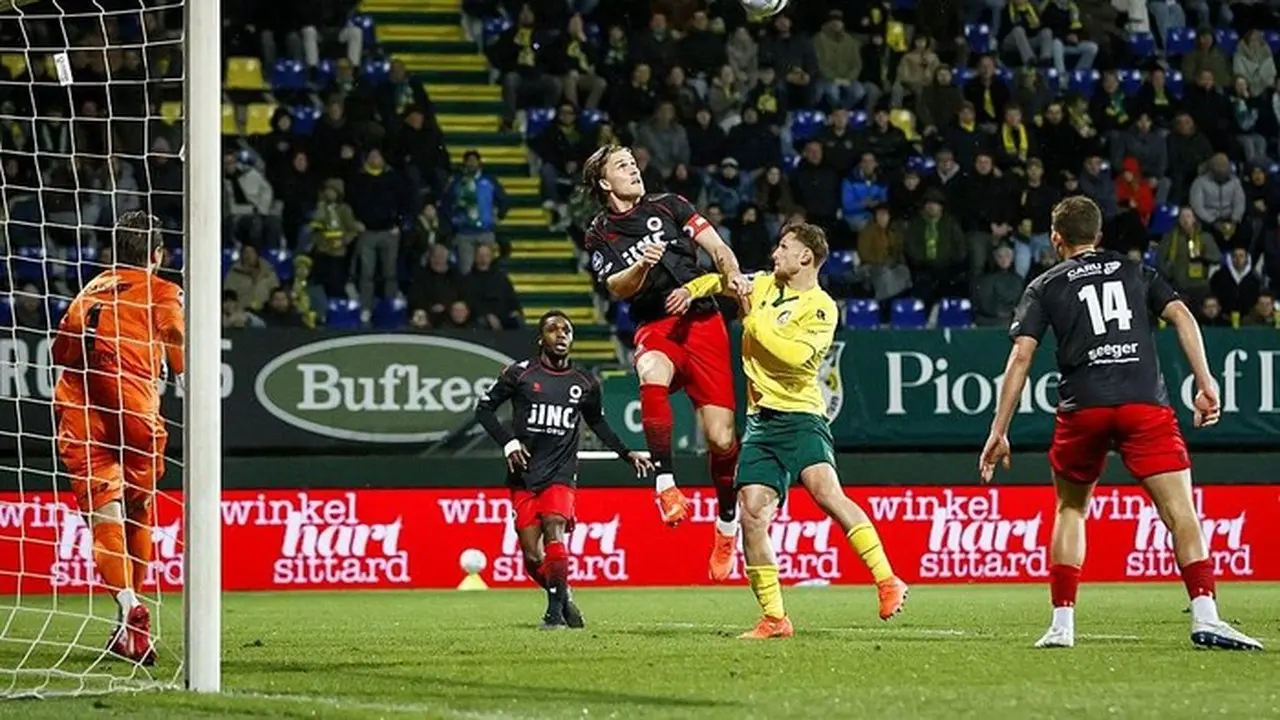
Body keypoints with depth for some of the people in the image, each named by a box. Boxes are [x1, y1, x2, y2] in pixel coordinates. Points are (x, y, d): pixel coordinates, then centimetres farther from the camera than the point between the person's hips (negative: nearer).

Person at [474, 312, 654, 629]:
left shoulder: (585, 384, 9)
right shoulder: (520, 373, 1)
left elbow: (598, 423, 25)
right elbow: (484, 408, 6)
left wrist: (627, 454, 15)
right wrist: (508, 442, -7)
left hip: (560, 472, 0)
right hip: (524, 473, 0)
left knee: (554, 528, -24)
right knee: (532, 555, -6)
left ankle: (555, 611, -19)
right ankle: (562, 596, 20)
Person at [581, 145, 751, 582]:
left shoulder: (668, 206, 12)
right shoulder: (599, 235, 10)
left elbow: (717, 247, 7)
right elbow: (617, 288, -3)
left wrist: (732, 274, -14)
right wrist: (642, 266, -23)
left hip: (703, 321, 1)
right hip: (655, 327, -1)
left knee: (720, 437, -7)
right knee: (651, 376, -39)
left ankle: (727, 525, 15)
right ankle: (665, 484, -35)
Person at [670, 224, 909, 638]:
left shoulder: (821, 307, -7)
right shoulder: (763, 286, 14)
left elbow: (794, 355, -21)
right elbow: (722, 280, 32)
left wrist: (753, 319, -12)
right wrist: (692, 290, 11)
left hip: (799, 415, -6)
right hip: (760, 419, 7)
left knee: (826, 491, -28)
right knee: (751, 514, -6)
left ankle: (888, 583, -28)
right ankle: (773, 619, 1)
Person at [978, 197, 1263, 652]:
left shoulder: (1045, 287, 16)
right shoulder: (1135, 272, 20)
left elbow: (1020, 357, 7)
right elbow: (1182, 317, 6)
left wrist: (999, 432, 7)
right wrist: (1205, 385, 3)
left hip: (1082, 409, 1)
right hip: (1145, 404, -1)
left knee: (1071, 508, 20)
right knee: (1179, 509, -6)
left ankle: (1062, 622, 13)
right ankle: (1204, 617, -22)